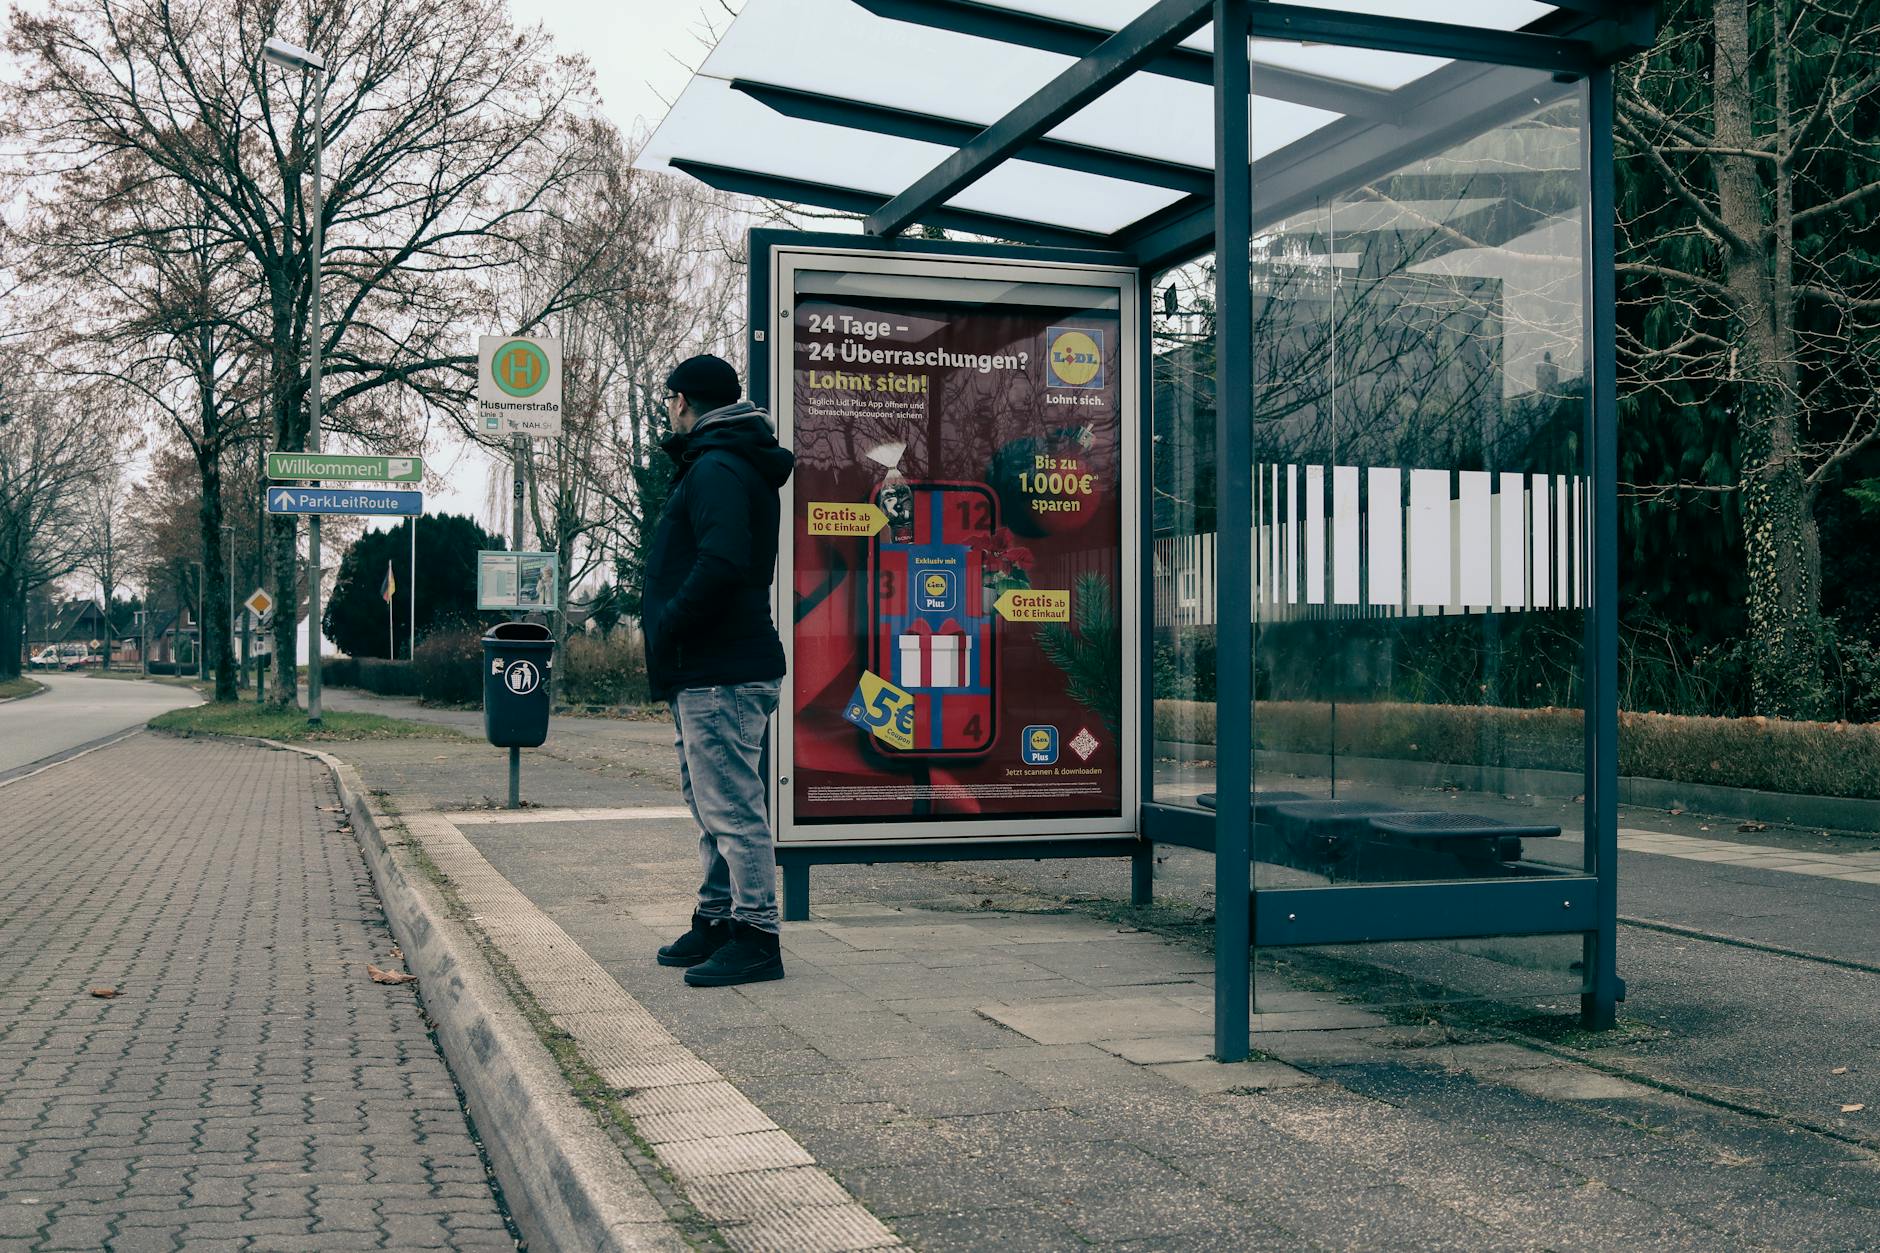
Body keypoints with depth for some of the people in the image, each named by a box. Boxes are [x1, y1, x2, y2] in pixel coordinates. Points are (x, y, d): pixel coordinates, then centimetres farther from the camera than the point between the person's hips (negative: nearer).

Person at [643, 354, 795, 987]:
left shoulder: (716, 469, -13)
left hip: (721, 673, -11)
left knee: (731, 808, -7)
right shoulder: (725, 465, 21)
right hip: (711, 671, 11)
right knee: (714, 806, 17)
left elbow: (721, 563, -28)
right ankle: (717, 922, 26)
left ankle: (756, 938, -3)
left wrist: (667, 627, -17)